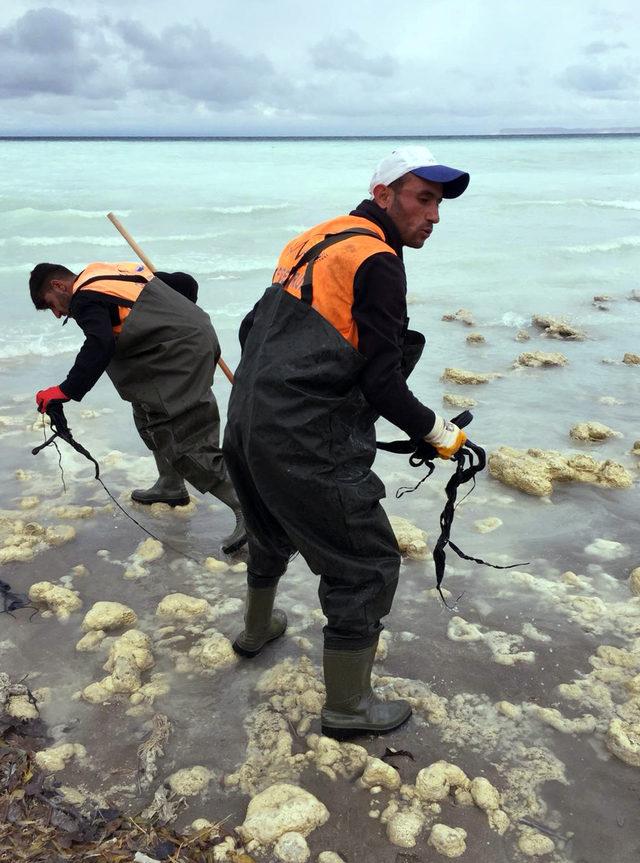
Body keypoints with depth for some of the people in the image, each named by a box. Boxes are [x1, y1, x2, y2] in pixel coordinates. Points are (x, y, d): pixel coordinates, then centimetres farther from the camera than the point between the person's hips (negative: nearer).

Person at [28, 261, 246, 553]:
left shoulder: (85, 298, -6)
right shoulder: (121, 272, 21)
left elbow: (100, 347, -25)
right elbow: (184, 283, 22)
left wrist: (66, 391, -23)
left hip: (181, 357, -10)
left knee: (186, 444, -9)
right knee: (149, 414, 25)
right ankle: (171, 487, 38)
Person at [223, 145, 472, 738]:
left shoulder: (316, 240, 15)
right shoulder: (377, 261, -11)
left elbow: (253, 331, 19)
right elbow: (382, 383, -14)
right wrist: (436, 432, 0)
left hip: (245, 423, 10)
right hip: (305, 444, -9)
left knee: (274, 532, 33)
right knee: (367, 566, 5)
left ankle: (256, 629, 56)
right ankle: (346, 707, 20)